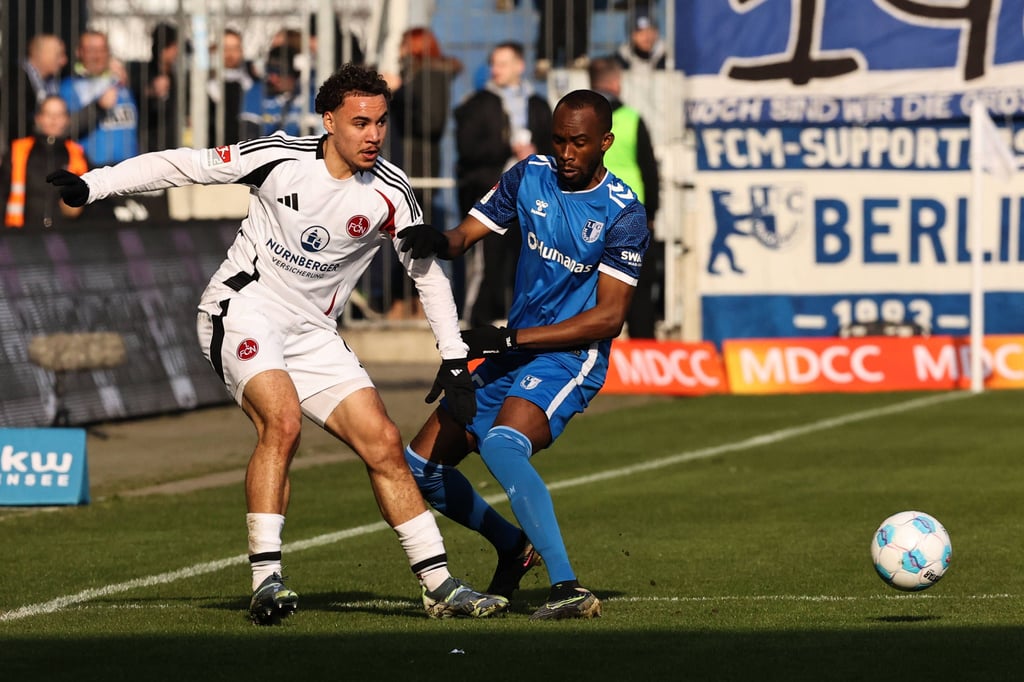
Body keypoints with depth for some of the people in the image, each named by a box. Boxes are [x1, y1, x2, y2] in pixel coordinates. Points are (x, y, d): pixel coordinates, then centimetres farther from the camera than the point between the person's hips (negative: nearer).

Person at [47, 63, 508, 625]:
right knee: (282, 422, -29)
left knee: (384, 445, -4)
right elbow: (184, 166, -5)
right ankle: (265, 580, -27)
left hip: (312, 334, 4)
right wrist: (92, 185, -11)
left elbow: (428, 273, 6)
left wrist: (454, 362, 4)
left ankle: (439, 586, 4)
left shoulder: (389, 194, -6)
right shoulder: (279, 158, -13)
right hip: (244, 310, -4)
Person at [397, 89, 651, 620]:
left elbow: (608, 318, -16)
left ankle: (568, 589, -40)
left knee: (501, 445, -35)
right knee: (421, 466, 7)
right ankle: (515, 546, 29)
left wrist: (508, 338, -21)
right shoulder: (530, 177, 4)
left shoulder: (624, 215, -13)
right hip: (510, 354, 7)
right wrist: (438, 241, -25)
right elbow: (466, 234, 2)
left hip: (569, 358, -7)